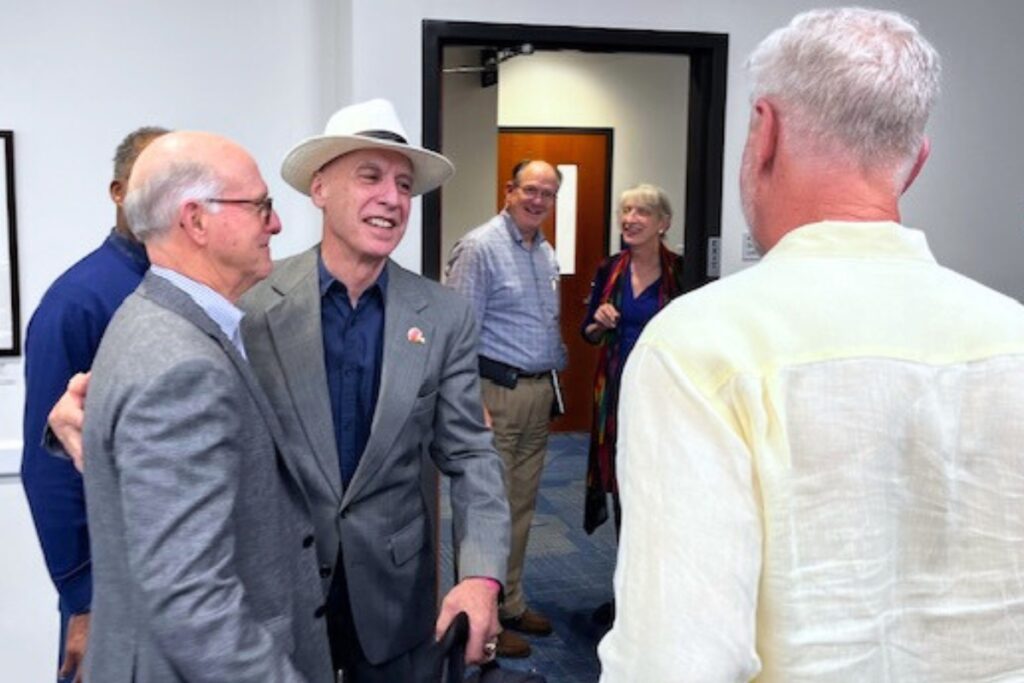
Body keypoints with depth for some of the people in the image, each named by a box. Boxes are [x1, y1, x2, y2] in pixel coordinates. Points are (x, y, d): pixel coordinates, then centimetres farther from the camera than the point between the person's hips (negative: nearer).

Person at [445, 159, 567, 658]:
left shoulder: (546, 253, 14)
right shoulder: (480, 248, -11)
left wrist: (556, 373, 18)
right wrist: (473, 405, -20)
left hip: (539, 393, 8)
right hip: (496, 391, -8)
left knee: (522, 506, 15)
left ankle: (511, 604, 29)